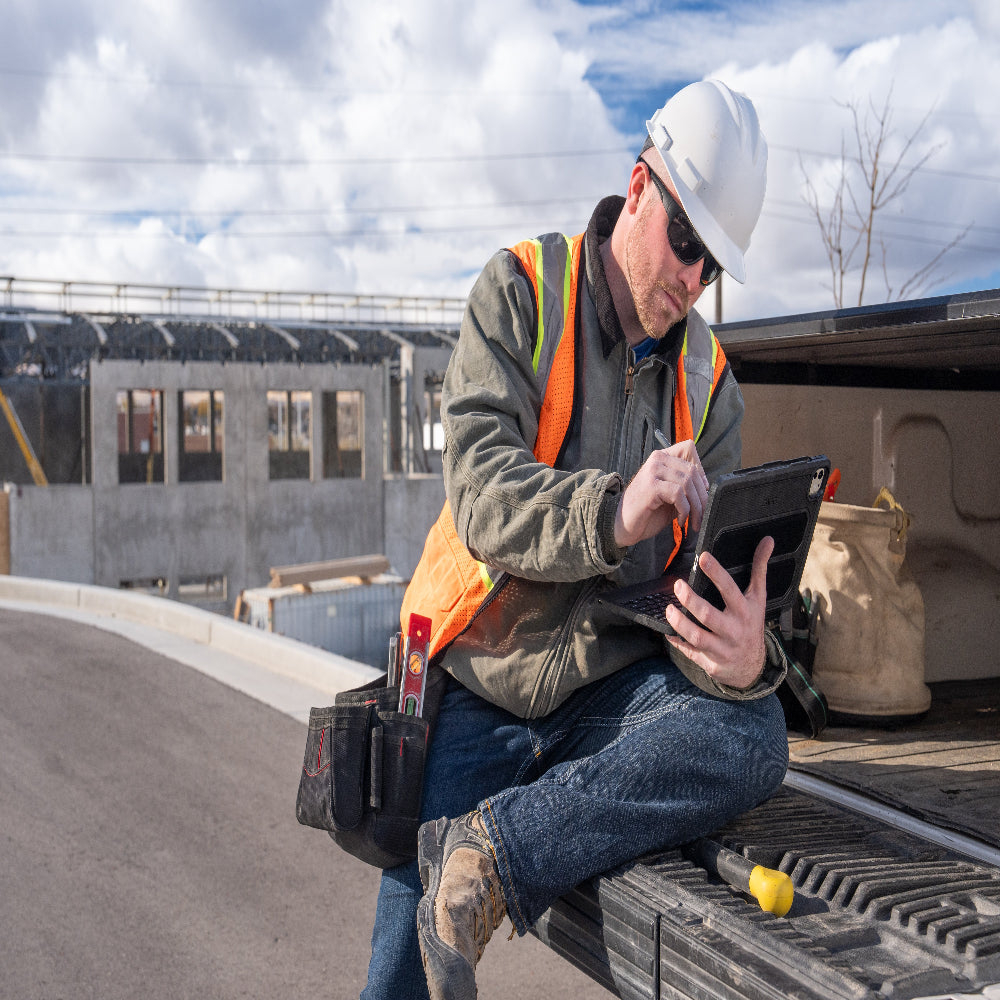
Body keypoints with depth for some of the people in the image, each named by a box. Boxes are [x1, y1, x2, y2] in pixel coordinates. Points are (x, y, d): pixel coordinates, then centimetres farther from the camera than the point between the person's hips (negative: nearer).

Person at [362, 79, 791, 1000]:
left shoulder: (709, 379, 6)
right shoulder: (519, 293, -5)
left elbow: (717, 569, -2)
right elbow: (481, 492, -20)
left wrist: (747, 655, -26)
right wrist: (613, 513, -39)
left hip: (610, 685, 3)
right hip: (480, 687, -3)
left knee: (753, 736, -29)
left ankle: (494, 852, -23)